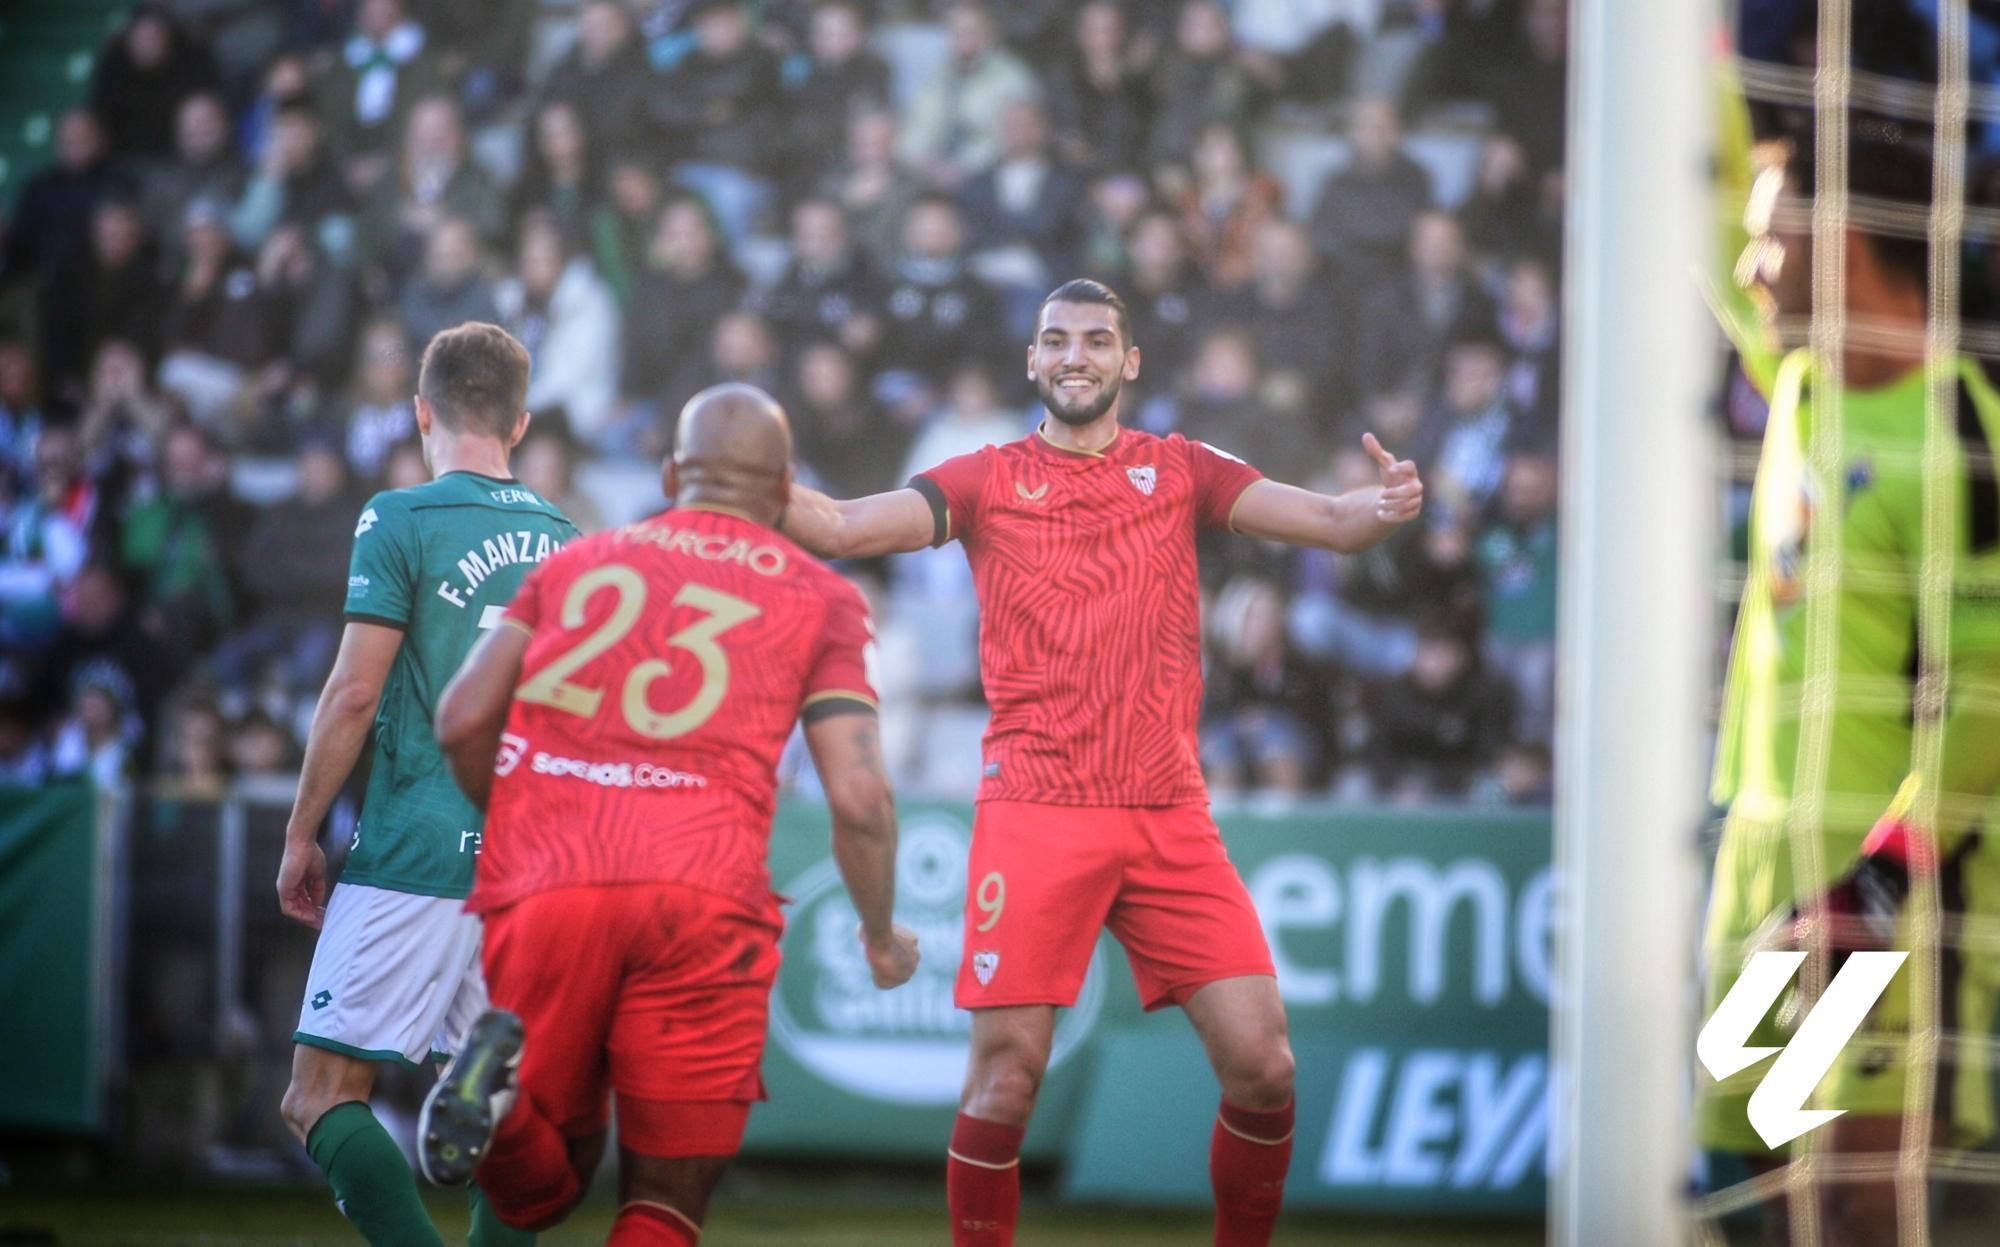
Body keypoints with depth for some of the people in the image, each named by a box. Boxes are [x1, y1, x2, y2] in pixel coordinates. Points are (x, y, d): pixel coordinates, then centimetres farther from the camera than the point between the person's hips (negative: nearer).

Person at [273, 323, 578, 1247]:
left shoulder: (401, 521, -5)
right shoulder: (563, 539, 11)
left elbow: (355, 694, -9)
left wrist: (300, 837, 0)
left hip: (415, 859, -6)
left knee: (322, 1099, -4)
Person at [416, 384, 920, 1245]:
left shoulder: (576, 562, 21)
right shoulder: (818, 599, 14)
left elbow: (462, 720, 13)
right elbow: (859, 798, 6)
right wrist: (882, 935, 23)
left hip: (544, 888, 2)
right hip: (703, 899, -2)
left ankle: (501, 1091, -17)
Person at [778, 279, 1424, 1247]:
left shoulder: (1179, 470, 11)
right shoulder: (989, 480, 8)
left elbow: (1332, 522, 3)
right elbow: (842, 528, -3)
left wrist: (1385, 505, -19)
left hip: (1169, 817, 2)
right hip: (1034, 814, -2)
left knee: (1262, 1065, -6)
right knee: (1006, 1079, -8)